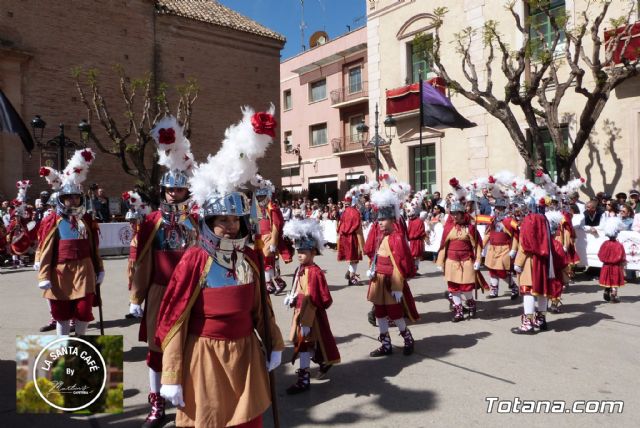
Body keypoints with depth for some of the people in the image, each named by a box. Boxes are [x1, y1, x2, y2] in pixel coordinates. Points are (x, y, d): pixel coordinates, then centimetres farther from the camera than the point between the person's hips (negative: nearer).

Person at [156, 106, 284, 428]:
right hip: (205, 357, -4)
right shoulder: (194, 261, -14)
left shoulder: (250, 258, 0)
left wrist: (273, 344, 15)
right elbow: (173, 320, -12)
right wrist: (172, 377, -11)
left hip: (246, 353, 4)